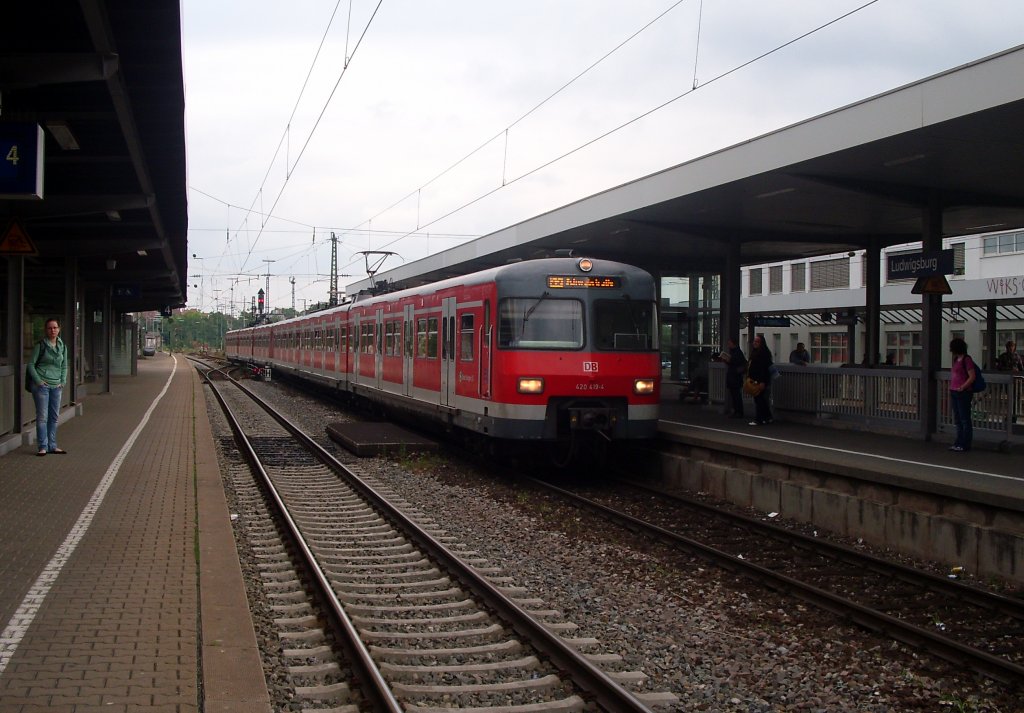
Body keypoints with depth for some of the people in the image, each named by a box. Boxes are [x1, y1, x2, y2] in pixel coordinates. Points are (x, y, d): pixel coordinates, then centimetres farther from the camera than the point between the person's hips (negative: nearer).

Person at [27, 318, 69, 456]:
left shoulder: (62, 347, 11)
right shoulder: (40, 345, -4)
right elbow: (31, 364, -4)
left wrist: (63, 382, 6)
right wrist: (38, 381, -11)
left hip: (56, 386, 5)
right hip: (41, 385, -5)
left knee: (54, 416, 9)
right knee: (42, 416, -5)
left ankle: (52, 445, 16)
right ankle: (43, 447, 0)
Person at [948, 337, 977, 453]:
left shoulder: (966, 360, -11)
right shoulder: (956, 360, 15)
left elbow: (972, 377, -14)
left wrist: (962, 387, -19)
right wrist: (951, 389, 16)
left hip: (963, 393, -9)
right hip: (954, 392, 9)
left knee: (965, 419, -3)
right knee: (957, 419, 13)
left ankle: (965, 444, 2)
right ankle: (959, 442, 19)